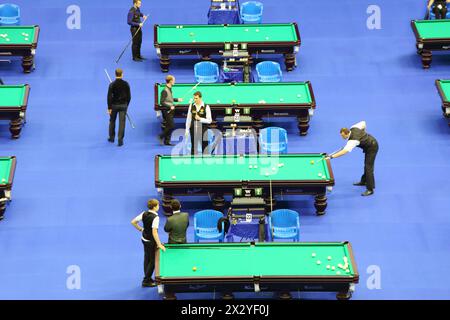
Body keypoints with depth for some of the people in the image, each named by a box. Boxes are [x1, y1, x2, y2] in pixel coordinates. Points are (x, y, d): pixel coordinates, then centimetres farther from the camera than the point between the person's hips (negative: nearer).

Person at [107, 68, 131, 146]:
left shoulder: (112, 84, -12)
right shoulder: (126, 84, -6)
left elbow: (109, 97, -12)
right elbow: (129, 96, -1)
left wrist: (109, 108, -6)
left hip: (114, 105, -1)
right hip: (123, 105, 1)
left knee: (112, 121, 18)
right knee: (122, 122, 2)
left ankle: (111, 137, 29)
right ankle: (120, 140, -1)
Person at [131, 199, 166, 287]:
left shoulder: (144, 214, -2)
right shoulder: (155, 217, -24)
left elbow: (133, 222, 2)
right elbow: (154, 232, -30)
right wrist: (159, 244, -25)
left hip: (144, 239, 8)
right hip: (151, 241, -8)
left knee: (147, 259, 18)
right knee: (152, 261, 4)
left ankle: (148, 278, 28)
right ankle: (146, 281, 7)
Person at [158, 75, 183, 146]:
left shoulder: (169, 89, 8)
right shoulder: (165, 91, -20)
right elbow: (162, 102, -20)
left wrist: (177, 99, 18)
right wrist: (170, 107, -21)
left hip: (170, 111, 9)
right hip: (167, 111, -9)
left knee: (169, 126, 11)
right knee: (171, 126, -8)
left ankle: (167, 141, 16)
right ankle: (161, 136, 5)